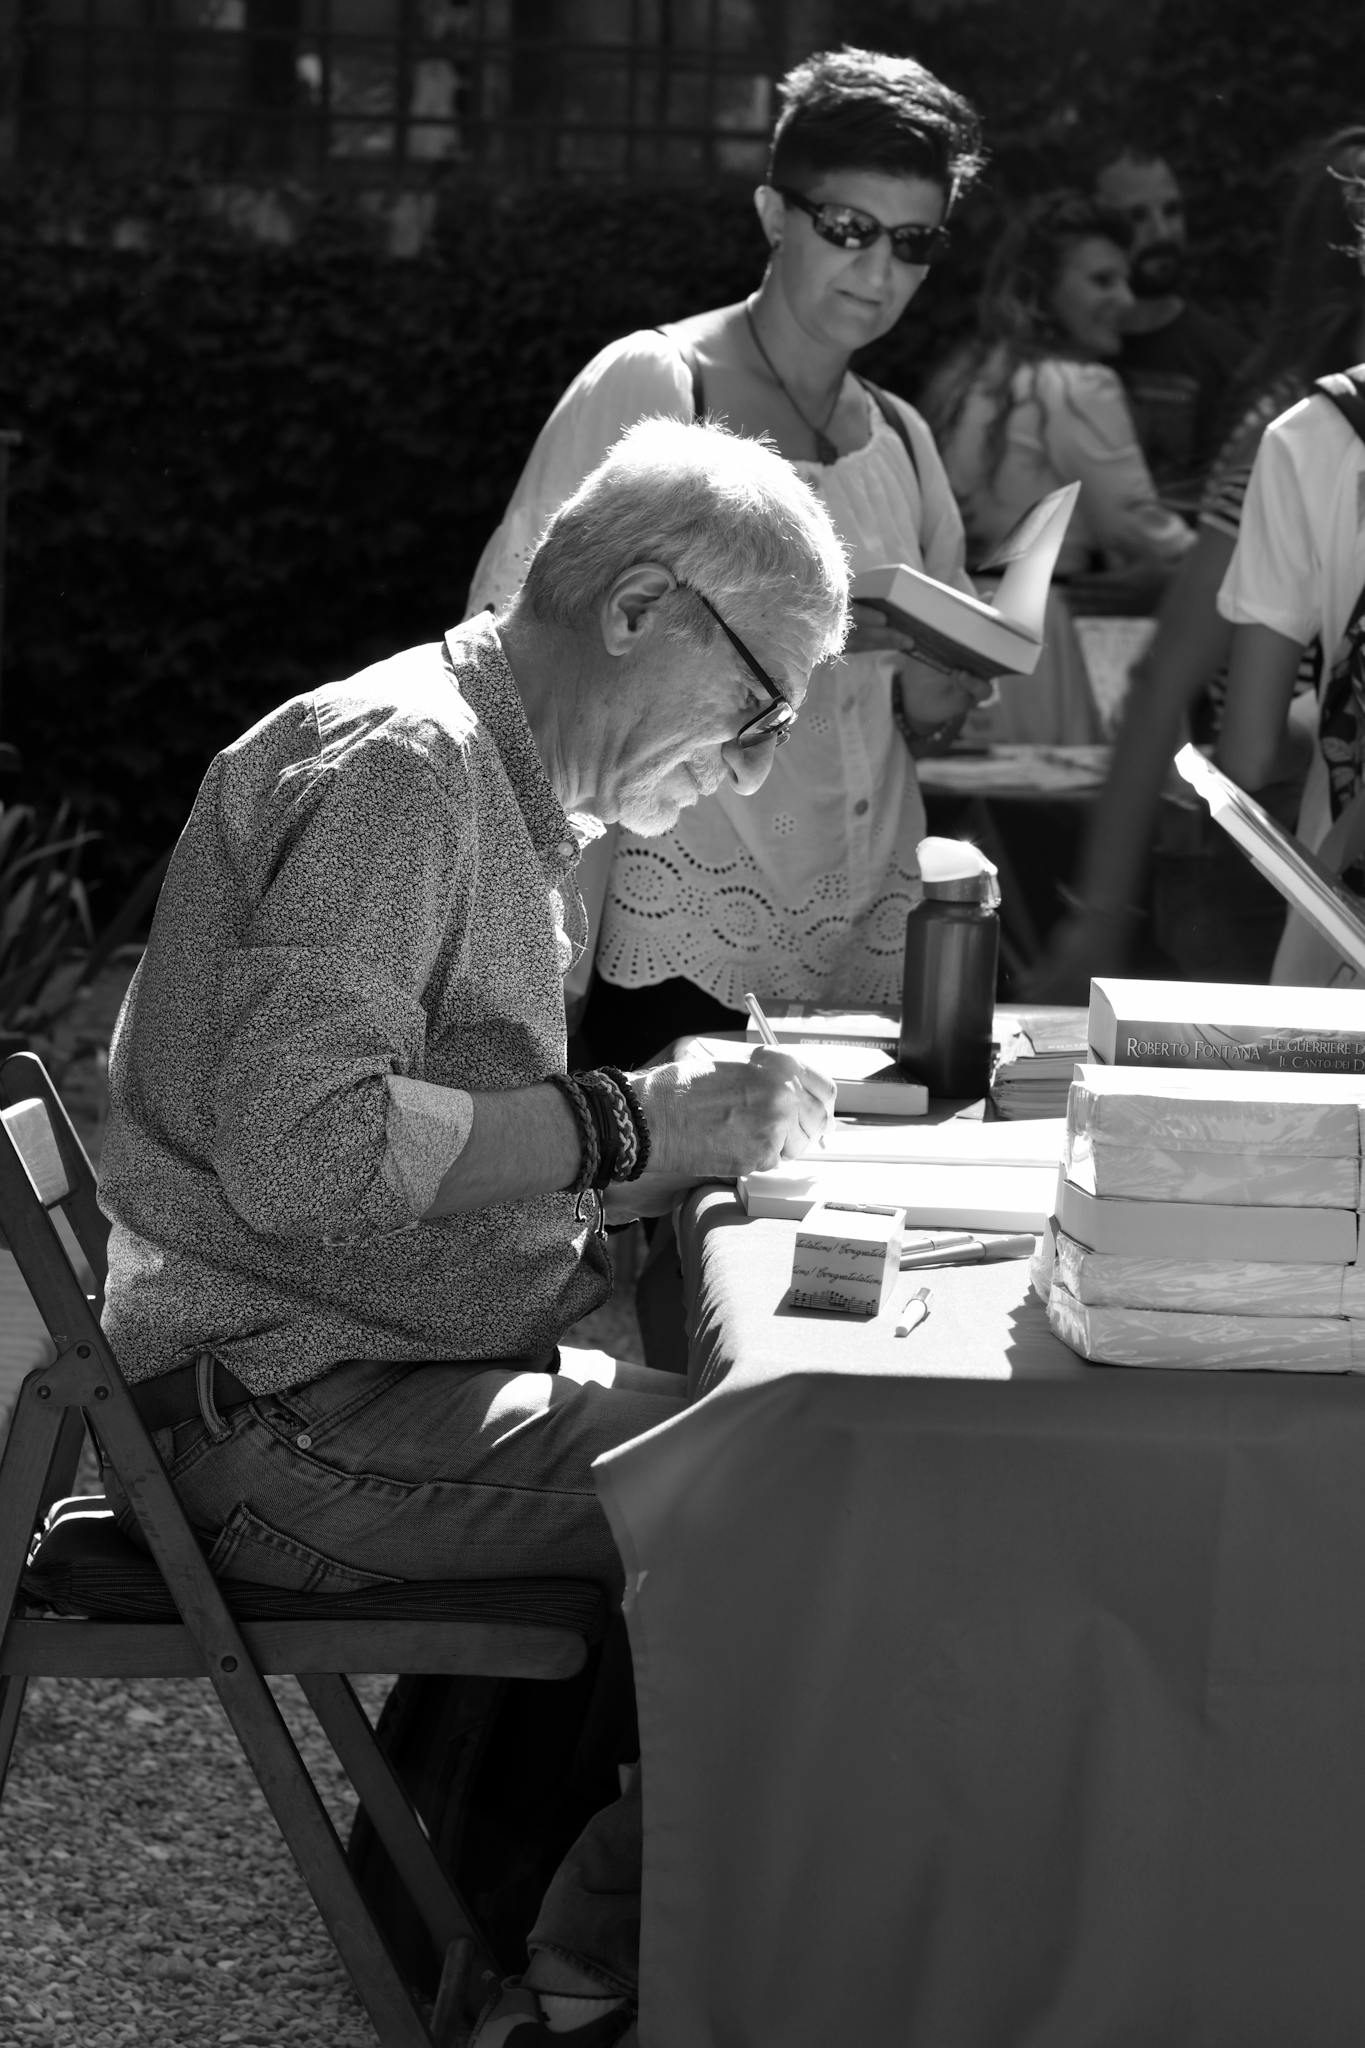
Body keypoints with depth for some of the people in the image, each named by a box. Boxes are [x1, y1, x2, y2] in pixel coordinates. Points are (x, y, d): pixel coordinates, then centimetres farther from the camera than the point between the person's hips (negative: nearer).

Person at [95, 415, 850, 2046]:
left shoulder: (502, 796, 17)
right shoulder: (395, 767, -16)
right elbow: (293, 1144, -27)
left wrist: (697, 1121, 5)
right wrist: (630, 1129, -22)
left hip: (373, 1374, 10)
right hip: (293, 1423, -10)